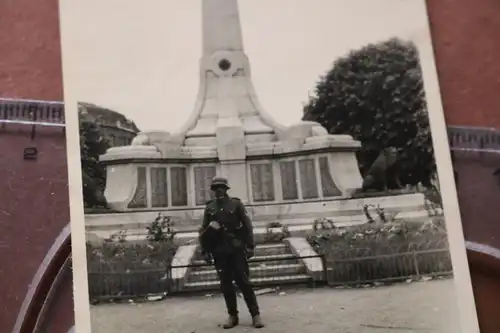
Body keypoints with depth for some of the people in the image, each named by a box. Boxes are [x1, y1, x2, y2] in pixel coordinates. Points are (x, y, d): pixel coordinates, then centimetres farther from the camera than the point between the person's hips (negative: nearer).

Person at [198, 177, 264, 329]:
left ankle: (255, 315, 3)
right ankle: (232, 316, 14)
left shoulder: (236, 204, 3)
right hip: (219, 252, 2)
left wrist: (250, 246, -8)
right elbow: (203, 231, 9)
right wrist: (205, 250, 2)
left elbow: (247, 226, -1)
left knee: (244, 283, -3)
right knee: (226, 285, 5)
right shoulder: (209, 208, 9)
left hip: (236, 250, -2)